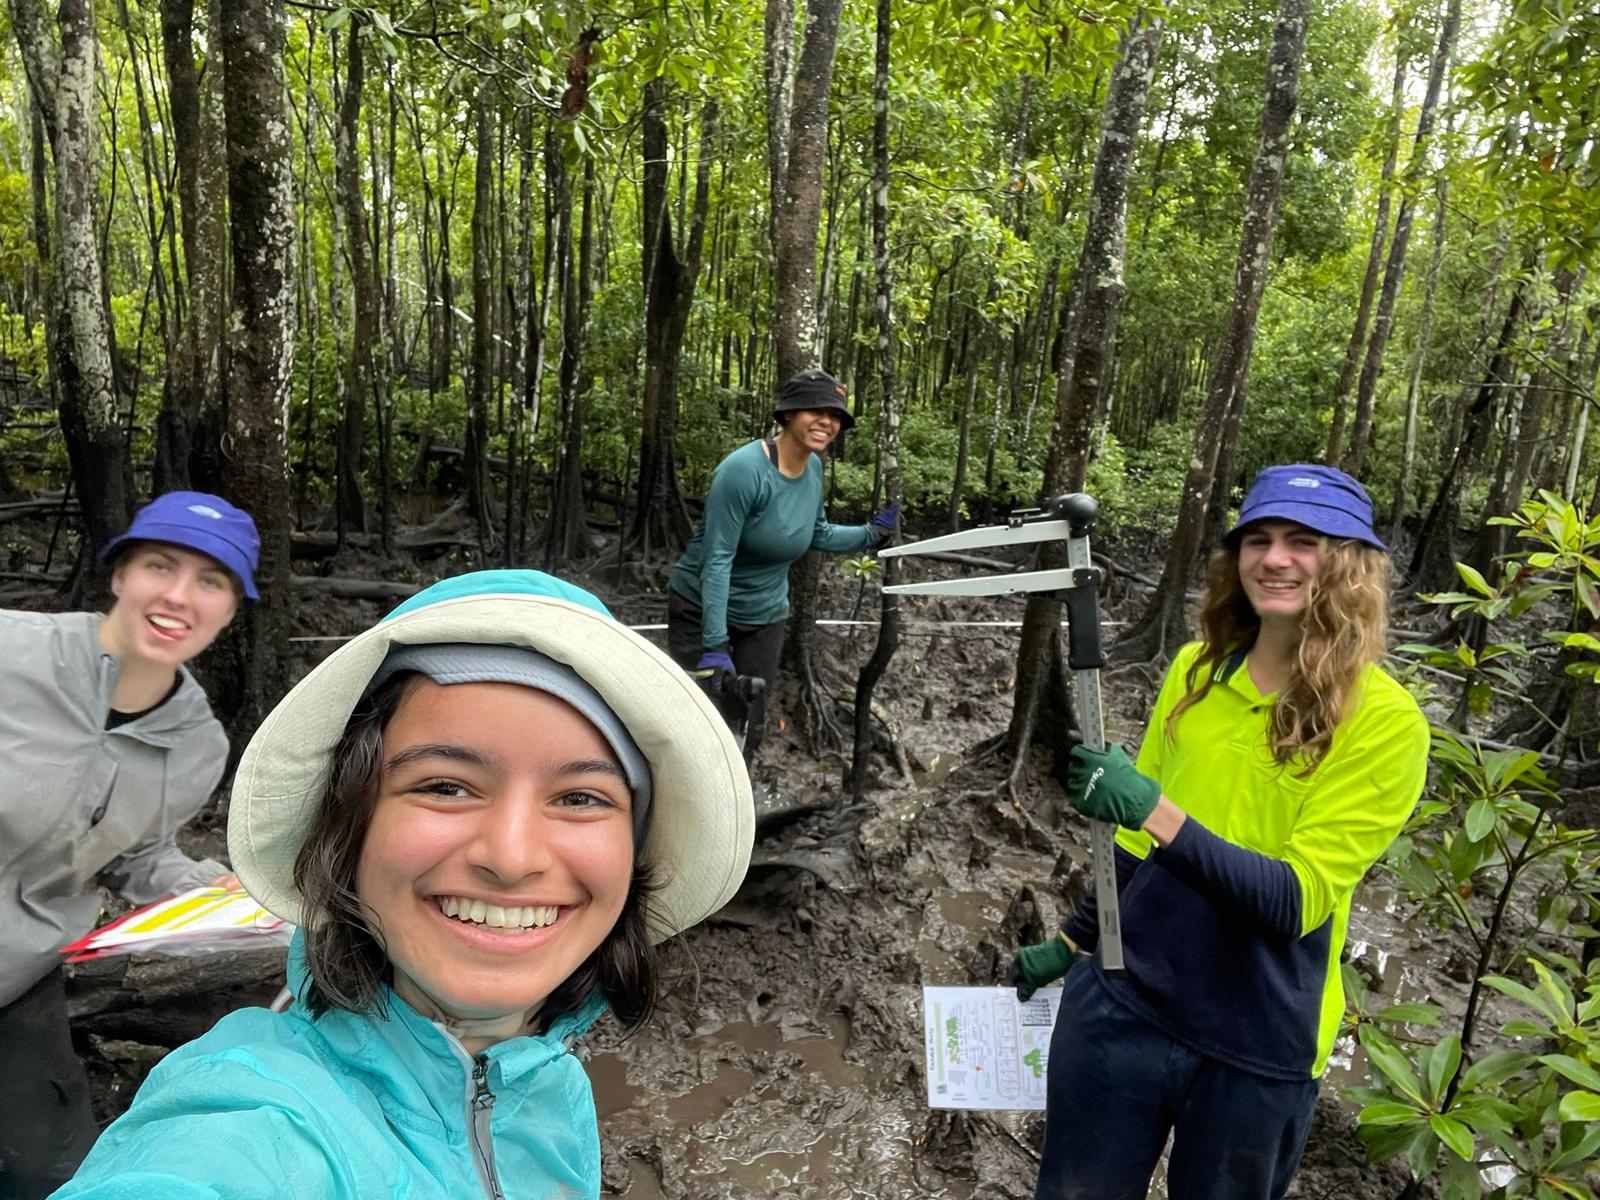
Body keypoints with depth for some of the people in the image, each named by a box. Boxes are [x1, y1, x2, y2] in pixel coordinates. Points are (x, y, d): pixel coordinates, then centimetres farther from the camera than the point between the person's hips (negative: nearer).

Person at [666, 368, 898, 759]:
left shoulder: (813, 467, -4)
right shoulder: (743, 469, -26)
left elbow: (818, 535, 13)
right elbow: (716, 560, -27)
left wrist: (874, 533, 1)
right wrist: (715, 646, -30)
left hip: (764, 618, 6)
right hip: (702, 612, -6)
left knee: (747, 727, 11)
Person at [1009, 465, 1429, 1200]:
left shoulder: (1383, 720, -14)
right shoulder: (1196, 669, -1)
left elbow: (1298, 900, -21)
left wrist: (1158, 811, -35)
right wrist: (1071, 942, 16)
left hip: (1257, 1049, -3)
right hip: (1120, 1002, 4)